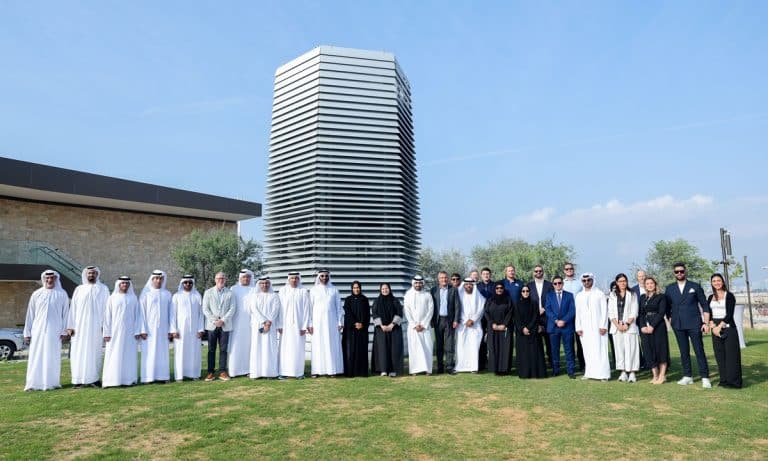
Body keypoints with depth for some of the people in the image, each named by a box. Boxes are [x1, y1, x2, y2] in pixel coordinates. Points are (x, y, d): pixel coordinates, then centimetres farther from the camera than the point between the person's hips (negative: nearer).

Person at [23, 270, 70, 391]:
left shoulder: (62, 294, 2)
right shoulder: (36, 294, 6)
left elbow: (65, 313, 2)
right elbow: (30, 314, 9)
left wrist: (64, 331, -3)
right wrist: (27, 332, 5)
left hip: (54, 331, -1)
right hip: (38, 330, 1)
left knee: (52, 357, 2)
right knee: (36, 357, 1)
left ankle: (51, 382, 9)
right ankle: (34, 383, 8)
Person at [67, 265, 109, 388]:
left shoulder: (103, 289, 5)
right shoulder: (79, 289, 9)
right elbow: (73, 308, 7)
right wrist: (70, 326, 0)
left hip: (96, 326, -1)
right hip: (80, 326, 1)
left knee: (95, 352, 1)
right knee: (79, 352, 0)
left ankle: (94, 378, 6)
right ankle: (79, 379, 5)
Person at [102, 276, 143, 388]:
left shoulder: (133, 298, 6)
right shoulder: (112, 298, 3)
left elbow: (137, 315, 5)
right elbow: (107, 316, 2)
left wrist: (138, 331, -1)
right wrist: (107, 333, -4)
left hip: (129, 332, 1)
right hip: (115, 332, -1)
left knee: (129, 355, 3)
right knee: (114, 356, -2)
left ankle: (129, 379, 8)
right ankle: (112, 379, 2)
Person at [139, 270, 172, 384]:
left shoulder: (167, 294, 8)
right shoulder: (146, 294, 1)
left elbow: (170, 313, 8)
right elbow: (142, 312, -2)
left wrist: (170, 329, 3)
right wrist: (143, 330, -8)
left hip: (163, 328, 2)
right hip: (149, 328, -2)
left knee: (163, 352, 3)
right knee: (149, 352, -2)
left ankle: (163, 376, 8)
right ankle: (149, 377, 3)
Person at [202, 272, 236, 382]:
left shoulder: (230, 293, 6)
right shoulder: (208, 292, 8)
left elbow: (232, 309, 0)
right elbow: (205, 309, 2)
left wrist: (223, 320, -11)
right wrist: (214, 320, -9)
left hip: (225, 325, 0)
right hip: (211, 325, 0)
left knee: (223, 349, 2)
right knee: (211, 349, 2)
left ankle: (223, 372, 6)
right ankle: (210, 372, 7)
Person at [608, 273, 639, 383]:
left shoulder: (632, 295, 5)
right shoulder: (612, 295, 10)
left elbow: (634, 312, 0)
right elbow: (610, 312, 6)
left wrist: (627, 324, -10)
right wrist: (617, 325, -6)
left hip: (629, 326, -2)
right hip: (616, 326, 2)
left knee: (630, 349, -5)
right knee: (619, 349, 2)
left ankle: (632, 373, -1)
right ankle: (623, 372, 6)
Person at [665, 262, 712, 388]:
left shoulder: (695, 286, 2)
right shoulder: (669, 288, 8)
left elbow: (704, 305, 3)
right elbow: (667, 306, 13)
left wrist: (706, 323, -3)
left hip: (694, 324, -2)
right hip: (678, 325, 2)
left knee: (699, 351, -3)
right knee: (684, 352, 8)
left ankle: (705, 377, 3)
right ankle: (687, 376, 16)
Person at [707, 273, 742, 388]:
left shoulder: (729, 296, -2)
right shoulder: (710, 297, 12)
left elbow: (729, 314, -9)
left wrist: (720, 326, -15)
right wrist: (713, 326, -8)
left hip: (728, 327, -4)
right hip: (715, 328, 5)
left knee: (731, 354, -4)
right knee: (720, 355, 5)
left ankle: (734, 381, 1)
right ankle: (724, 380, 11)